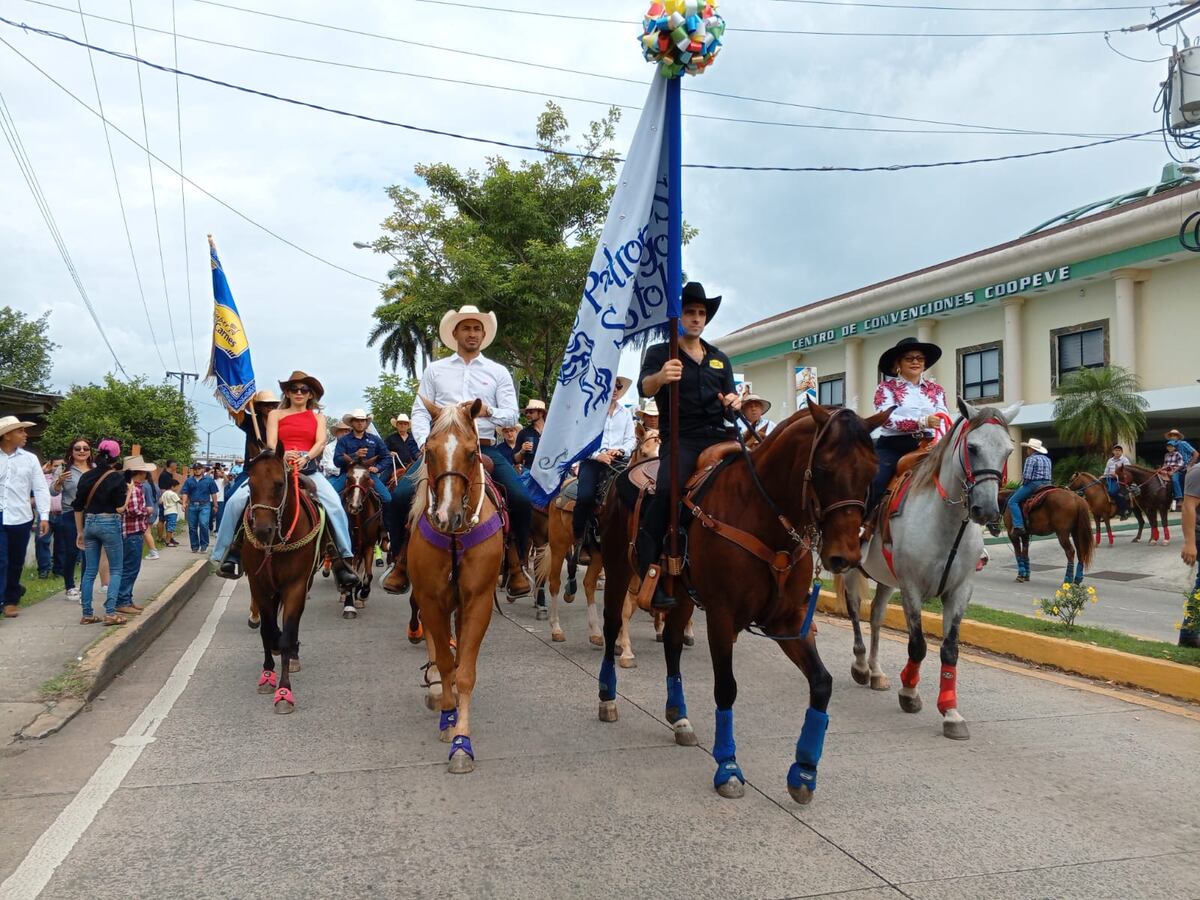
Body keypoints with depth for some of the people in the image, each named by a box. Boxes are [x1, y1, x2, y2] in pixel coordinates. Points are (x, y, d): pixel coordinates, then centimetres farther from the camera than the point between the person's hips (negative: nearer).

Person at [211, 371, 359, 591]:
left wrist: (305, 457, -21)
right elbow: (271, 443, 2)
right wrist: (282, 456, -22)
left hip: (308, 467, -1)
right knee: (237, 500, -20)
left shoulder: (318, 418, 19)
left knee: (334, 504, -27)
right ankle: (230, 555, -9)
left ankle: (342, 560, -23)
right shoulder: (276, 414, 18)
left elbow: (321, 442, 1)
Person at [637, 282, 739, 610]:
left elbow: (731, 399, 24)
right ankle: (648, 576, -26)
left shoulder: (720, 359, 23)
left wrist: (735, 402, -1)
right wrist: (660, 377, -34)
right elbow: (644, 388, -10)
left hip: (718, 435, 5)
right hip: (680, 438, -5)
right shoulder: (659, 353, 8)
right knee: (667, 491, -29)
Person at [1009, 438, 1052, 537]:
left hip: (1033, 484, -9)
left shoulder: (1031, 459, -9)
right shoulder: (1047, 459, 17)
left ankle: (1018, 526, -23)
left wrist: (1023, 483, 3)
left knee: (1012, 501, -7)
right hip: (1047, 484, 9)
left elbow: (1026, 476, -16)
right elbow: (1047, 474, 20)